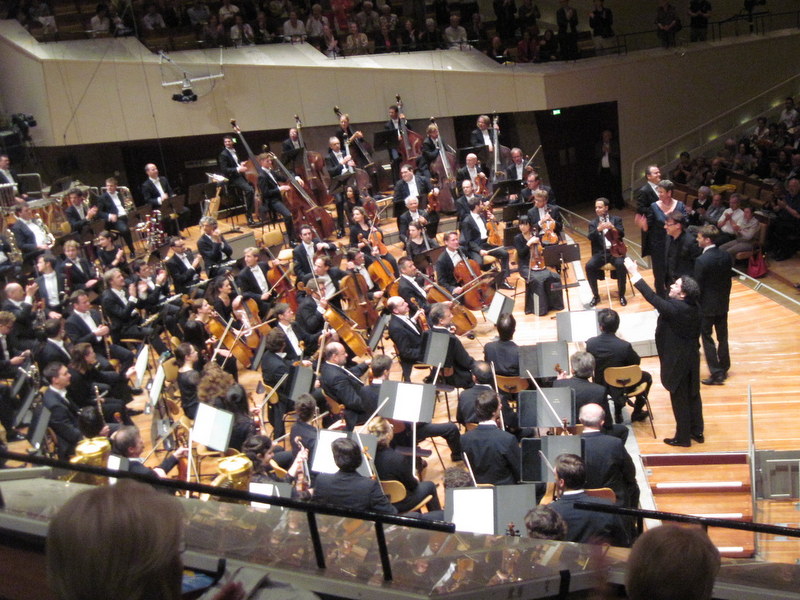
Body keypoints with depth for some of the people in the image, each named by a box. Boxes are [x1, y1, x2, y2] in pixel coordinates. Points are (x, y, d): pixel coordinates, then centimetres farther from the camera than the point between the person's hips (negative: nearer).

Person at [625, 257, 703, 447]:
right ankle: (697, 432, 32)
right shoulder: (693, 307, -3)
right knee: (693, 395, 19)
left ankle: (683, 437, 18)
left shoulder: (676, 309, -29)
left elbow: (653, 298, -29)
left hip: (677, 362, -8)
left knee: (679, 399, 6)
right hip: (692, 358, 8)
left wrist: (635, 274, -27)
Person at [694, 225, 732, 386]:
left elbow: (698, 287, -17)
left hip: (707, 306, -7)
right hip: (723, 303, 7)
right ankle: (724, 369, 29)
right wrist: (725, 297, 18)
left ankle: (716, 374, 4)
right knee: (722, 337, 17)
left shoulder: (701, 261, -23)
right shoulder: (726, 256, -3)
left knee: (707, 339, 4)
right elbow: (728, 280, 6)